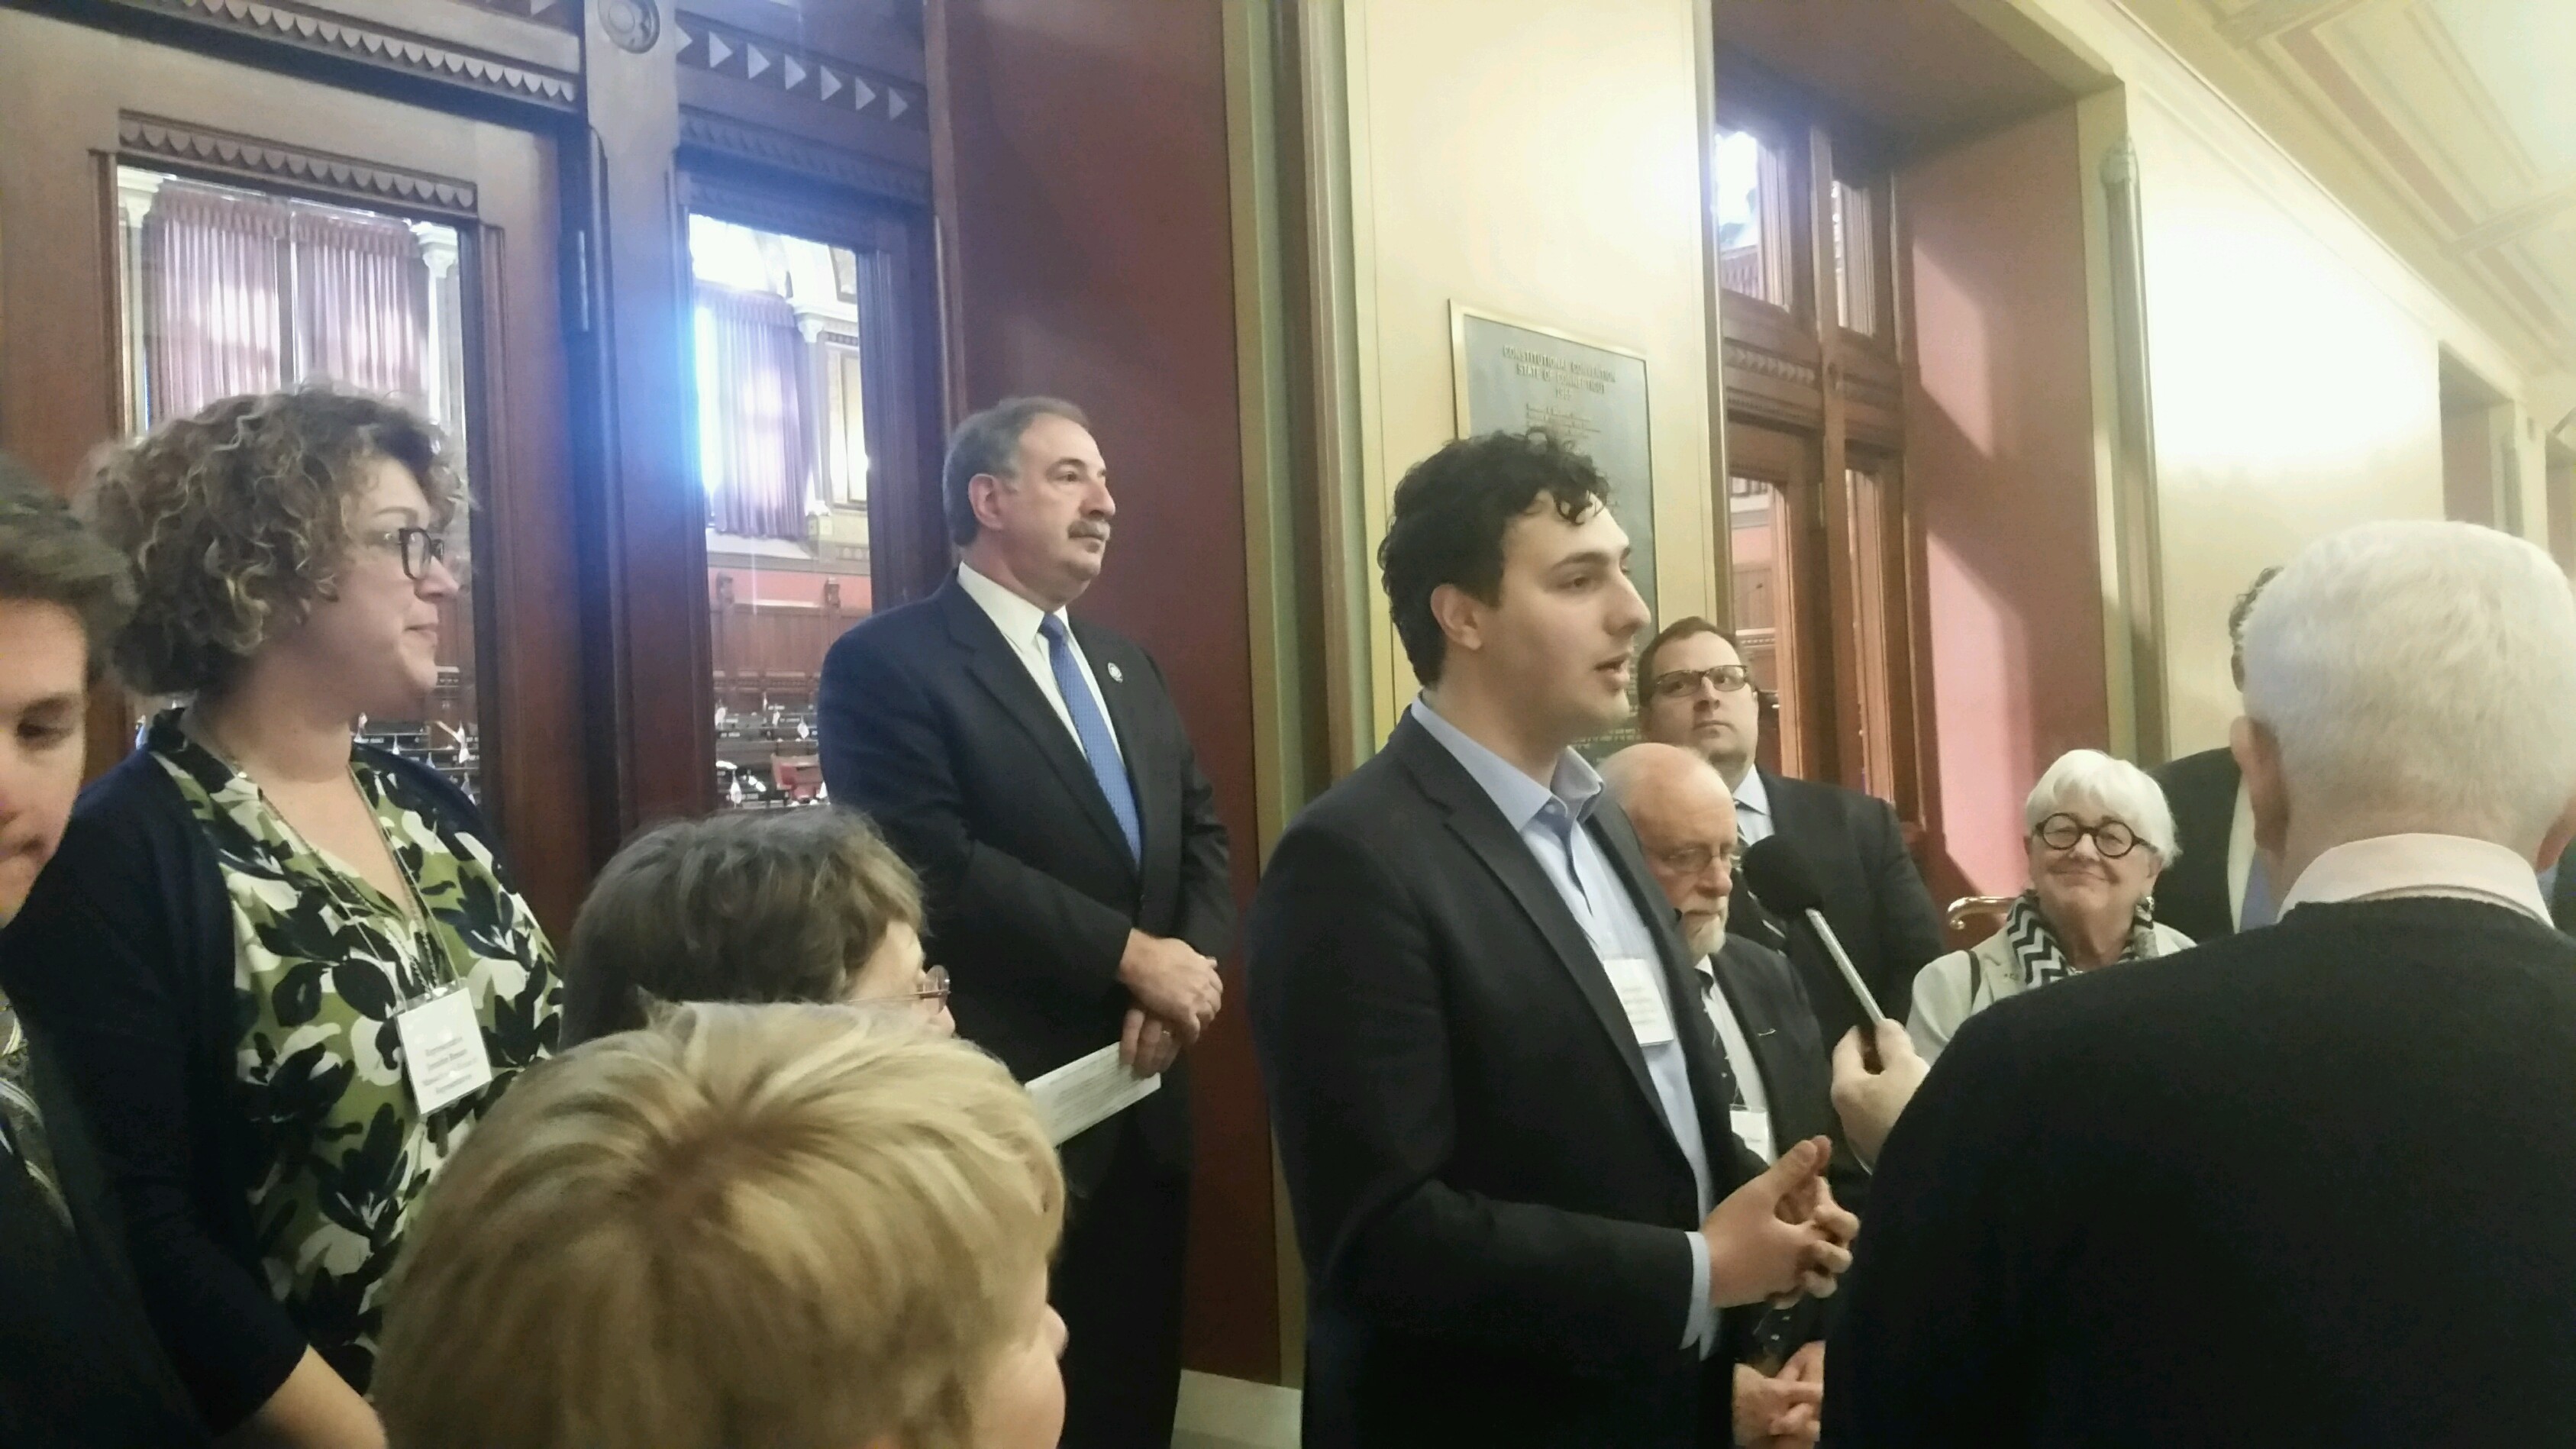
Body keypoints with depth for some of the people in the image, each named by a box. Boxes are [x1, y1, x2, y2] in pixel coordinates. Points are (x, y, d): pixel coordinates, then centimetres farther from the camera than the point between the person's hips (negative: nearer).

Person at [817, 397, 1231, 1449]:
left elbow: (1201, 833, 10)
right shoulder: (885, 662, -10)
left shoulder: (1127, 668, 15)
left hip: (1145, 1101, 7)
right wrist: (1131, 955, -17)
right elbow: (935, 869, -21)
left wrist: (1194, 963, -10)